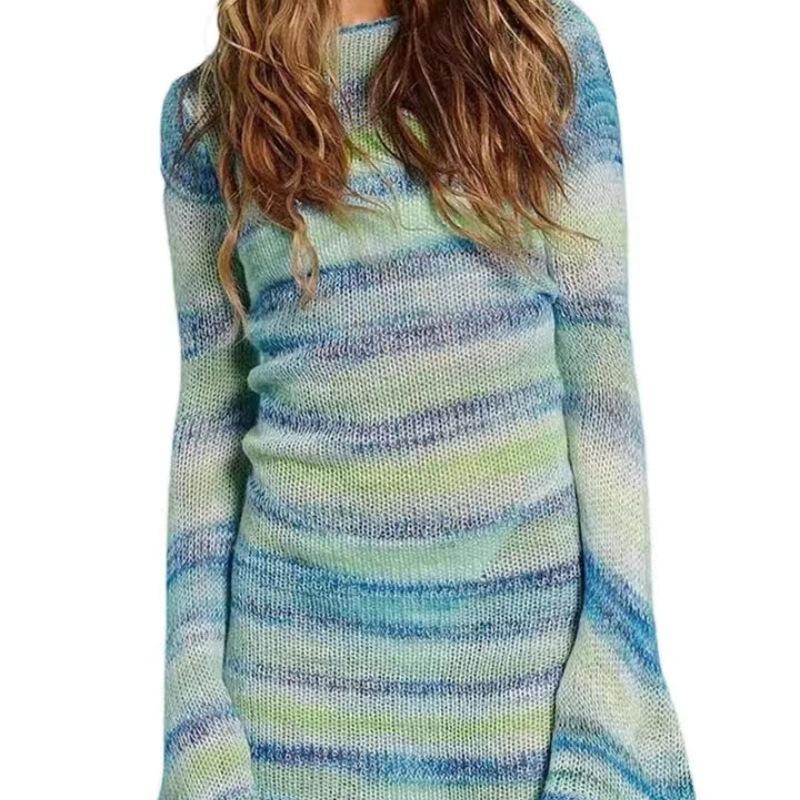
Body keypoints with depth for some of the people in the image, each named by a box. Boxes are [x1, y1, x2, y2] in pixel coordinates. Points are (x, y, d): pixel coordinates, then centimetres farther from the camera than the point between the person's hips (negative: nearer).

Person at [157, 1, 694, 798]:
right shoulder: (209, 106, 4)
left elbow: (601, 366, -2)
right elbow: (210, 410, 4)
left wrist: (615, 700, -7)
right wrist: (198, 719, -2)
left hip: (534, 623, 0)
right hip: (301, 635, 1)